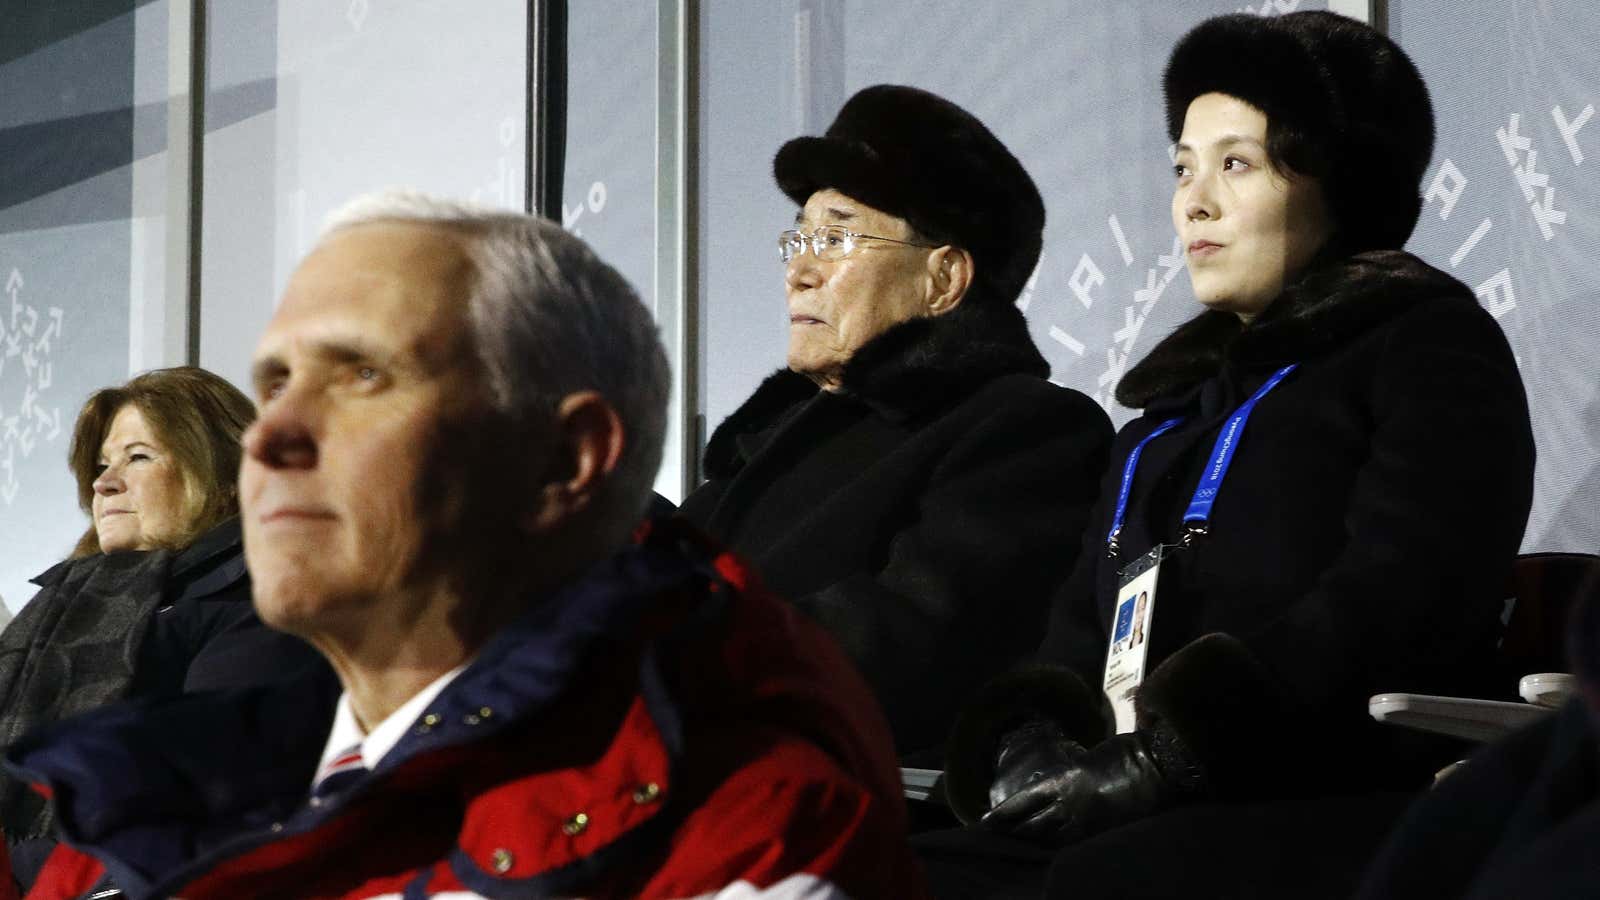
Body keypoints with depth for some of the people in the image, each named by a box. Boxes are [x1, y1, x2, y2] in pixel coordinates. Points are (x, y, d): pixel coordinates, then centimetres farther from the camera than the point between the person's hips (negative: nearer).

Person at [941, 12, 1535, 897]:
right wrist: (1035, 739, -2)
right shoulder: (1184, 389, 28)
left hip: (1339, 809, -6)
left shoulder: (1430, 348, 5)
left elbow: (1396, 602, -11)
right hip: (1171, 817, 6)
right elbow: (1087, 619, 22)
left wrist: (1166, 757, -19)